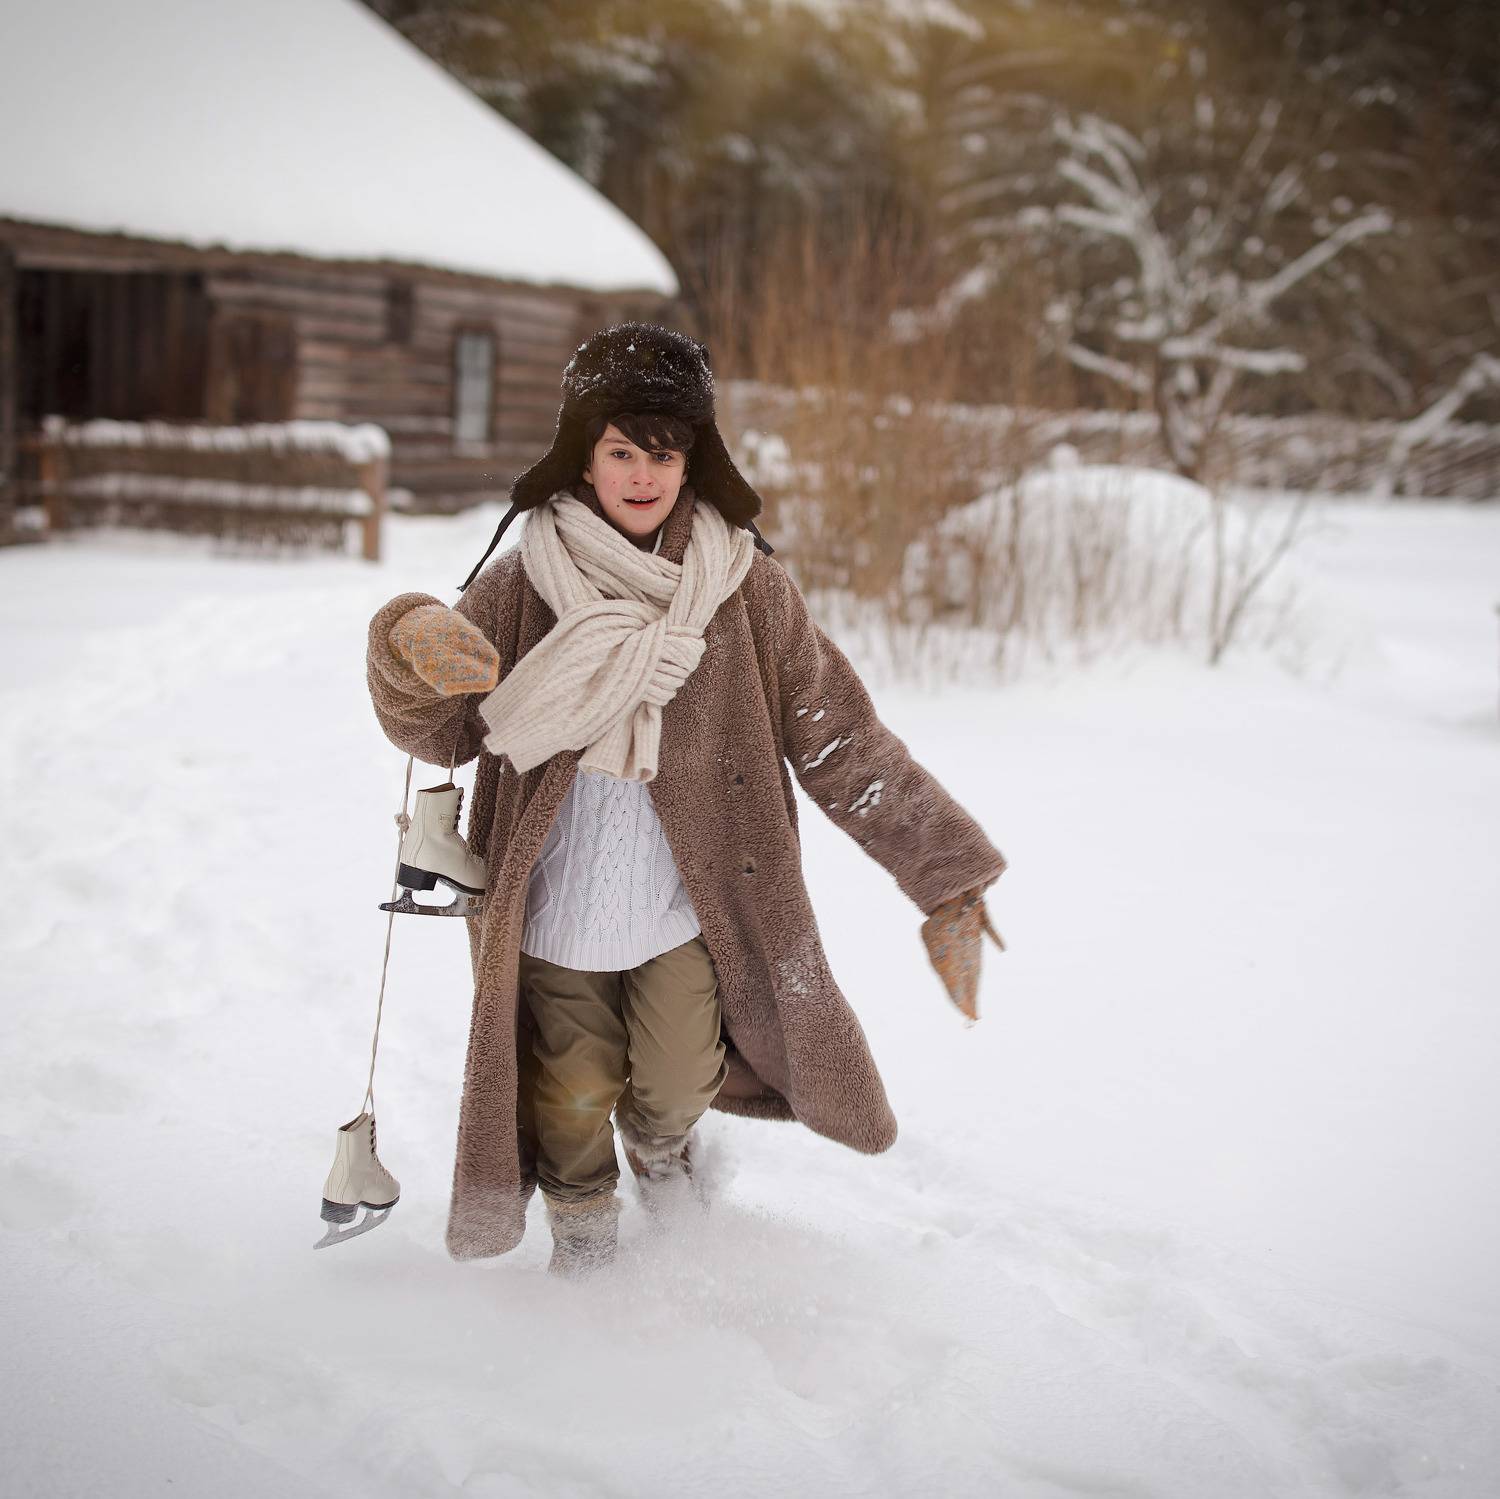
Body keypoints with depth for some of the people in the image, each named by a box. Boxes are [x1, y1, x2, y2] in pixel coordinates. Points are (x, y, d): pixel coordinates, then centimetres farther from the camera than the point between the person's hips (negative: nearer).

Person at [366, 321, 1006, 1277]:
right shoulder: (521, 587, -6)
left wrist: (947, 875, -5)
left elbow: (842, 738, -3)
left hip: (688, 907, 0)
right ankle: (582, 1227, 44)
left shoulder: (748, 588, -5)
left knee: (679, 1082, 5)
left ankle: (660, 1138, 45)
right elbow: (444, 735, -7)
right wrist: (414, 664, -30)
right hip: (556, 906, 0)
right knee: (574, 1095, 10)